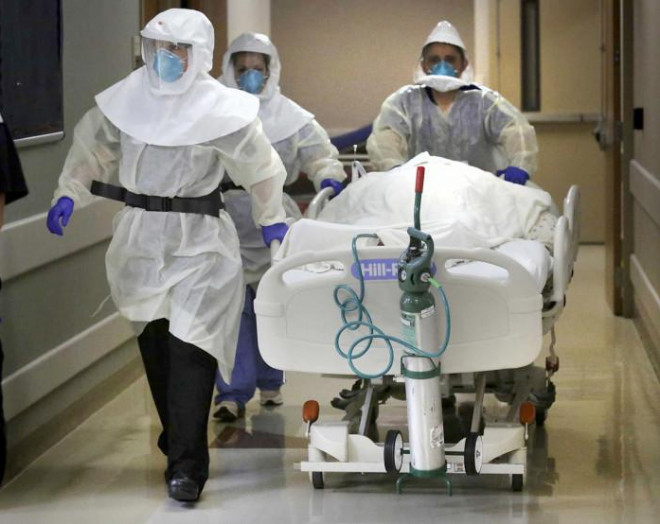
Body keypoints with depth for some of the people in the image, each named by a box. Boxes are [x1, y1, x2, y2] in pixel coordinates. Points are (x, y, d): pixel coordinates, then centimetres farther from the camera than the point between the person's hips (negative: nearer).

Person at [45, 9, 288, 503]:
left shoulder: (220, 108, -9)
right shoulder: (126, 99, 1)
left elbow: (260, 166, 2)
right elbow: (94, 149, 11)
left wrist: (272, 219, 10)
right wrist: (69, 193, -2)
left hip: (199, 241, -4)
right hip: (142, 236, 5)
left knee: (190, 348, -13)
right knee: (154, 345, 11)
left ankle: (187, 467, -12)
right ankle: (180, 443, 28)